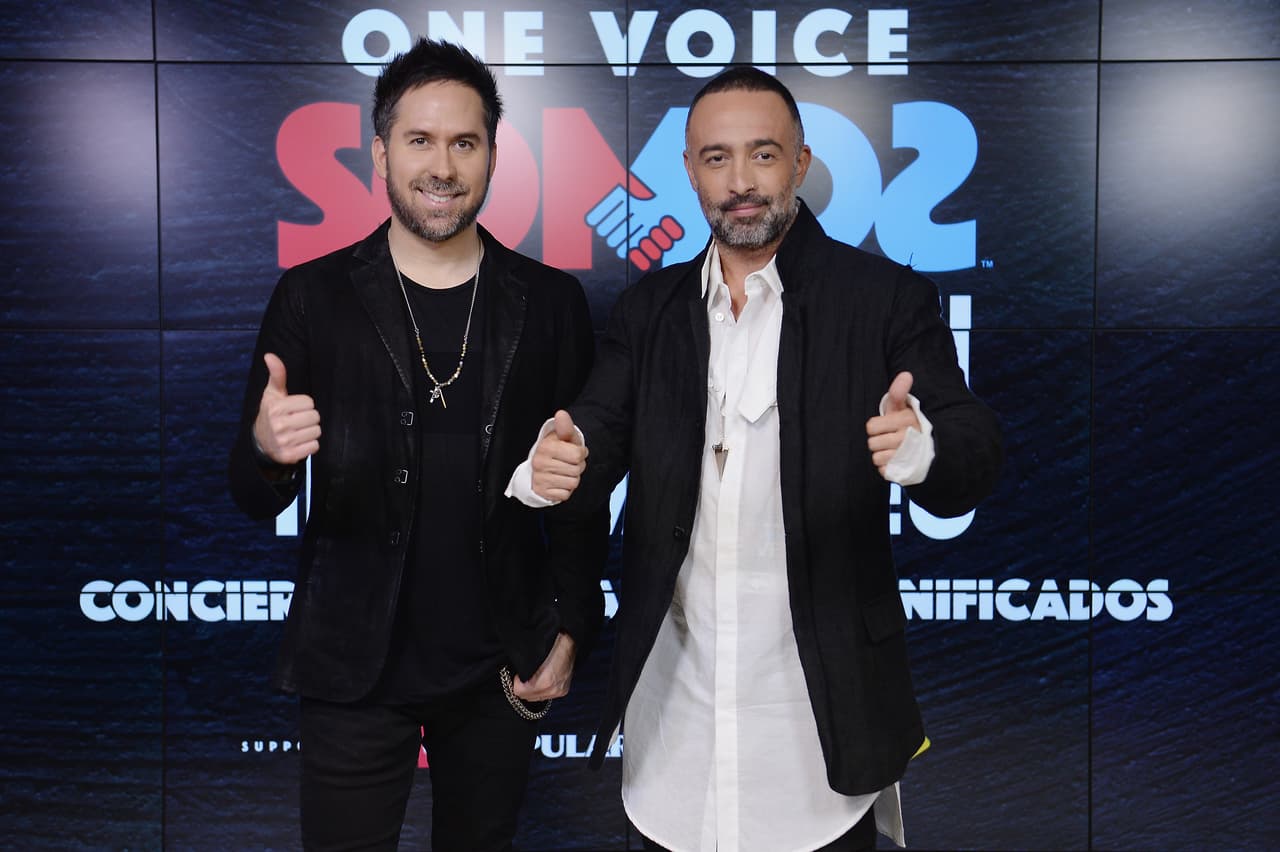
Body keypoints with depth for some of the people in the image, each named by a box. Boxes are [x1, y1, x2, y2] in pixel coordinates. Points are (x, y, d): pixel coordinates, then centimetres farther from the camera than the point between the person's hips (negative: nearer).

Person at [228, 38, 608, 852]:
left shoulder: (551, 302, -1)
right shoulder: (314, 297, -3)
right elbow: (257, 499, 0)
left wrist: (571, 632, 0)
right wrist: (266, 449, -22)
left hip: (500, 669, 2)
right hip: (355, 668, -1)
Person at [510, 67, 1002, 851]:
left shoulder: (886, 297, -6)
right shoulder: (649, 309, 5)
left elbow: (974, 458, -10)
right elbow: (602, 438, 0)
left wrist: (923, 449, -33)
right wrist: (552, 469, -23)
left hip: (820, 699, -3)